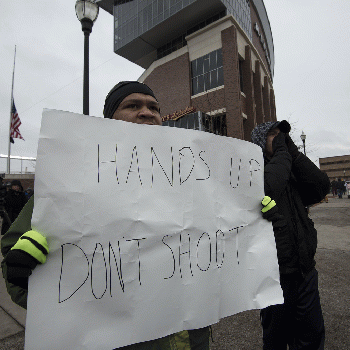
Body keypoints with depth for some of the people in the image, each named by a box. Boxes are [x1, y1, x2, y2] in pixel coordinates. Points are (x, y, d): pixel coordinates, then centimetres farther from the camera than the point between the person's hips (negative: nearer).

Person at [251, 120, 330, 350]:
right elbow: (269, 189, -31)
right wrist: (282, 153, -16)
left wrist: (292, 150, -6)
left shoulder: (292, 174, 10)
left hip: (305, 271, 6)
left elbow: (321, 186, -5)